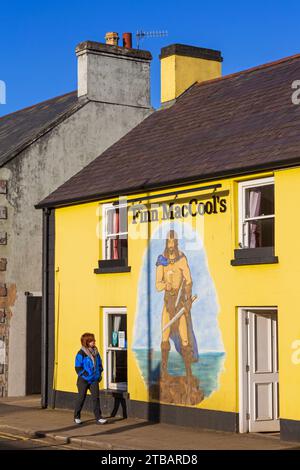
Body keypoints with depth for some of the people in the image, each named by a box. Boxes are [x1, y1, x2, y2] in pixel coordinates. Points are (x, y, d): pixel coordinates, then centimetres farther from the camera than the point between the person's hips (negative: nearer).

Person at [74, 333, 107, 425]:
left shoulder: (95, 352, 7)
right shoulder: (81, 353, -12)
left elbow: (99, 364, 18)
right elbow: (78, 368, -11)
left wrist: (99, 374, 7)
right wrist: (85, 375, -15)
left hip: (94, 380, 5)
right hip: (84, 380, -4)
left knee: (96, 398, -3)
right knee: (81, 398, 6)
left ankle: (98, 418, -3)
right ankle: (76, 417, 20)